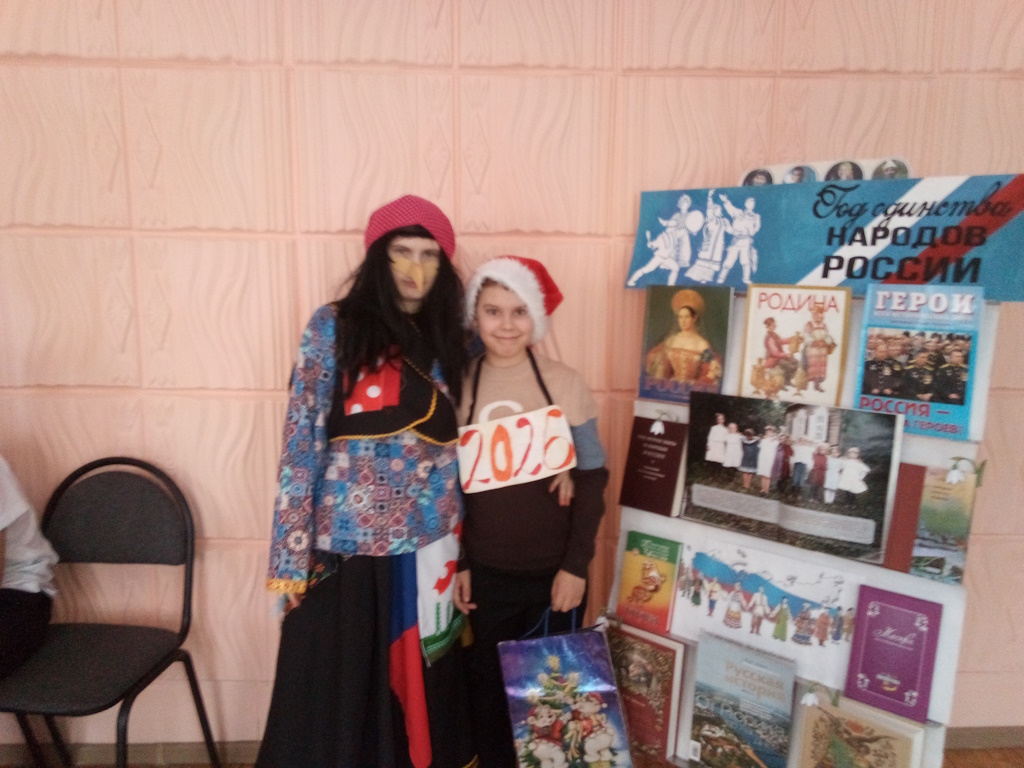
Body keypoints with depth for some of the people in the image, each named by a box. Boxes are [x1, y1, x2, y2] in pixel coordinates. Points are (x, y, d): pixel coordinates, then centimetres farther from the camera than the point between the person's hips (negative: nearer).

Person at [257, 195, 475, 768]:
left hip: (431, 548, 4)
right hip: (348, 546, -3)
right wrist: (292, 554, -10)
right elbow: (302, 440, -8)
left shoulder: (447, 336, 6)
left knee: (422, 686, 17)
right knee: (337, 694, 12)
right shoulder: (333, 327, -5)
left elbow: (453, 442, 10)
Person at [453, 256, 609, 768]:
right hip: (485, 572, 1)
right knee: (488, 688, 14)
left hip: (555, 570, 0)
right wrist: (456, 563, 1)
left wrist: (576, 565, -7)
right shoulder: (457, 386, -3)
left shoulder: (565, 383, -6)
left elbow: (592, 478, -4)